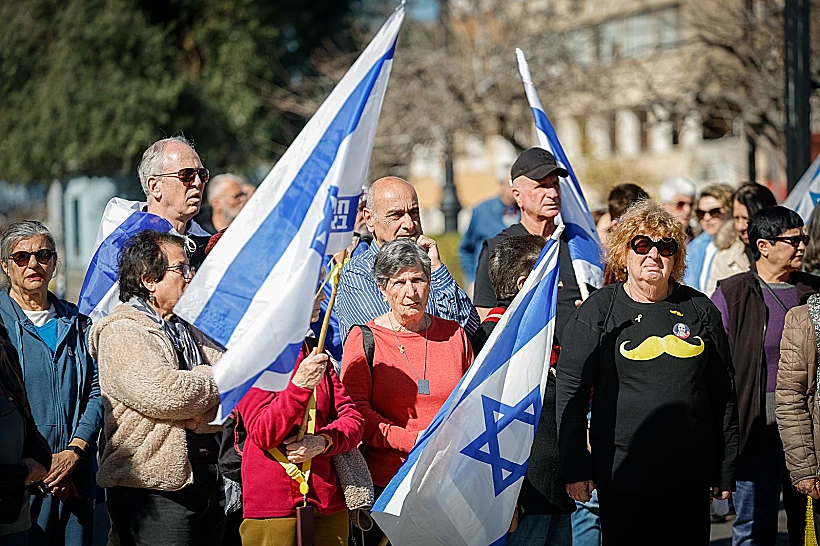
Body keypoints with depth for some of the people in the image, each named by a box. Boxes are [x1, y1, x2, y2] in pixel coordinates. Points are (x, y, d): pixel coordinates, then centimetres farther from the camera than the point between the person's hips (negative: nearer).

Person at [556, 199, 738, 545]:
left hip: (691, 474, 3)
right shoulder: (599, 311, 1)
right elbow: (570, 390, -1)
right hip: (622, 474, -3)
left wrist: (725, 469, 10)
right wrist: (574, 467, -7)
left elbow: (722, 391, 12)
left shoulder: (699, 309, 8)